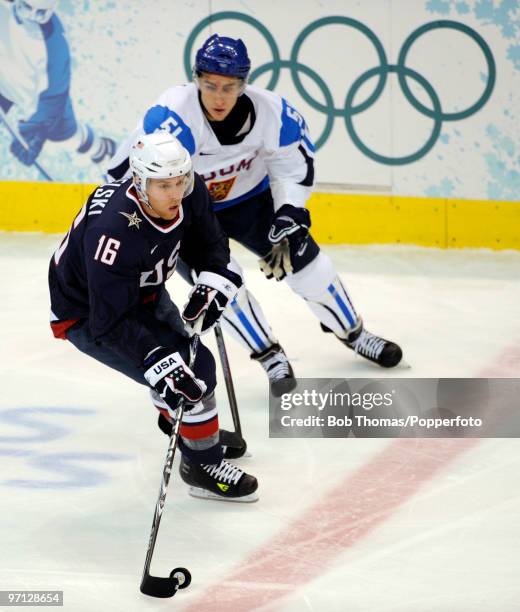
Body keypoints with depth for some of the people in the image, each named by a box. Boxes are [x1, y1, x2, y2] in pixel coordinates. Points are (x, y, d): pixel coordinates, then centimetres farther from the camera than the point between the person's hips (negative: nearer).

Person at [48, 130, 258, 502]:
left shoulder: (189, 191, -20)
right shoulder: (113, 231, -41)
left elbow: (208, 243, -1)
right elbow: (112, 322, -39)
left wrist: (212, 284, -20)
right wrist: (161, 363, -46)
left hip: (143, 291, 8)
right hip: (87, 315, -8)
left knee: (188, 358, 24)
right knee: (193, 375, -17)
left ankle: (200, 430, 53)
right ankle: (202, 466, 1)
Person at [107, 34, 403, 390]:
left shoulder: (269, 111, -25)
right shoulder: (173, 118, -38)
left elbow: (295, 165, -9)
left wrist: (288, 218, -19)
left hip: (247, 197, 3)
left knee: (304, 258, 4)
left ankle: (352, 333, 29)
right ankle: (270, 356, 7)